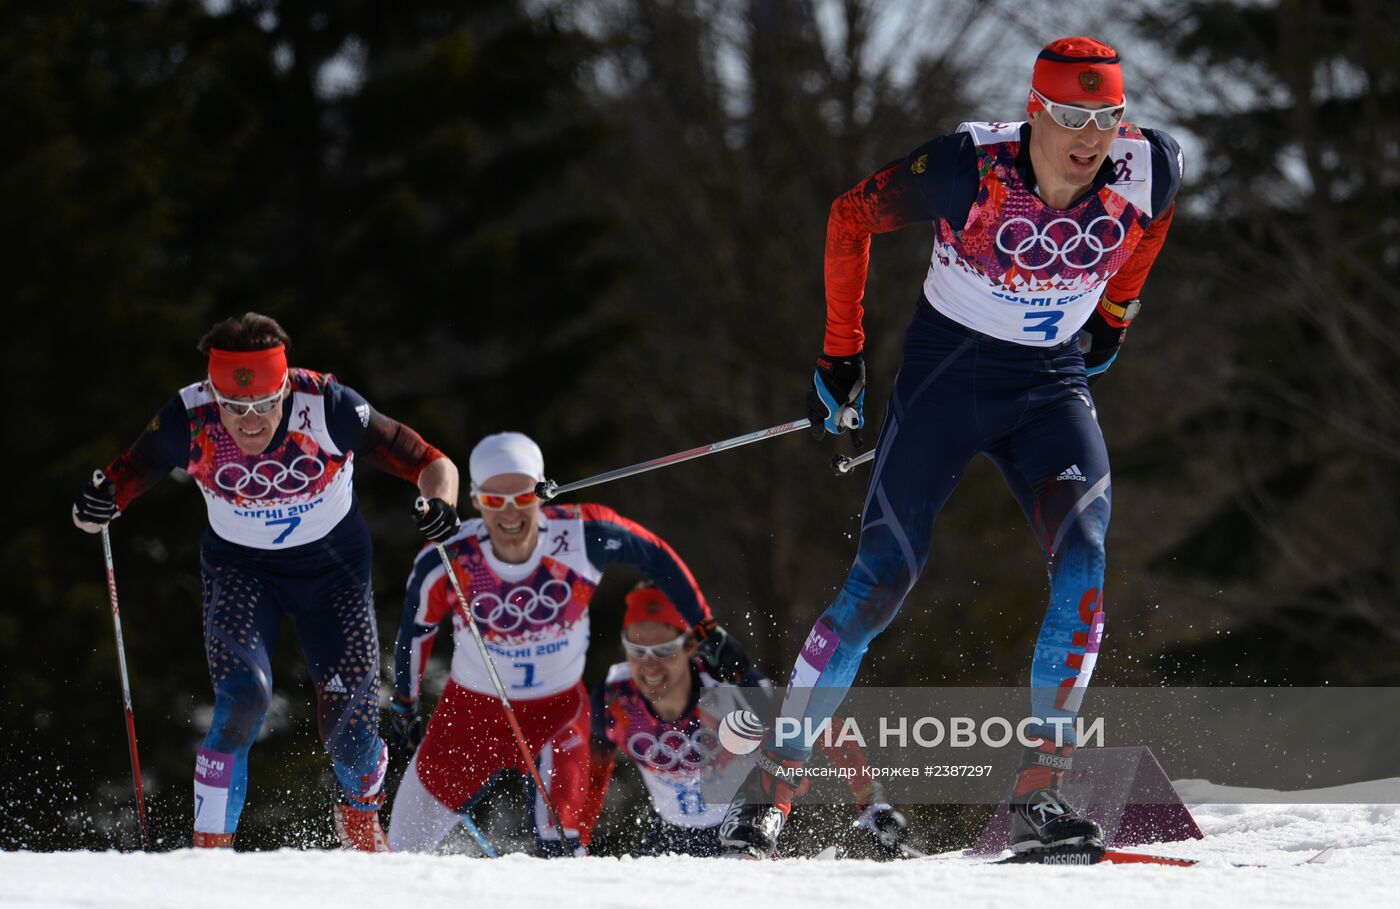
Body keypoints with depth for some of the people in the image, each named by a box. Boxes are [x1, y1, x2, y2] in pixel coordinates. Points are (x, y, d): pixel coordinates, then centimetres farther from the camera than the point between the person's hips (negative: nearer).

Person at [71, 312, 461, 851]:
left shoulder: (328, 407, -27)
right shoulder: (190, 421, -24)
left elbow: (431, 464, -21)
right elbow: (121, 481, -15)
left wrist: (440, 502, -42)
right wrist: (95, 507, -39)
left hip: (333, 568, 0)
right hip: (239, 569, 0)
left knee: (350, 729, -2)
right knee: (242, 702, -24)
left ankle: (361, 820, 32)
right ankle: (210, 849, -13)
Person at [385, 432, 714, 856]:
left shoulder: (583, 536, -23)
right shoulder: (446, 564, -22)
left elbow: (656, 558, -4)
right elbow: (415, 631, -1)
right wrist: (403, 704, 13)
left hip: (559, 710, -1)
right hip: (472, 709, 1)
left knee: (560, 848, -14)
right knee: (409, 842, 7)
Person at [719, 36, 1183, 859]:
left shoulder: (1146, 169, -14)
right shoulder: (969, 167, -23)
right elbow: (853, 218, -5)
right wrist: (842, 352, -1)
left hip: (1051, 388, 3)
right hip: (946, 376, -2)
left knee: (1083, 551, -23)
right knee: (883, 581, -8)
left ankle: (1040, 793, -21)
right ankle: (771, 788, 4)